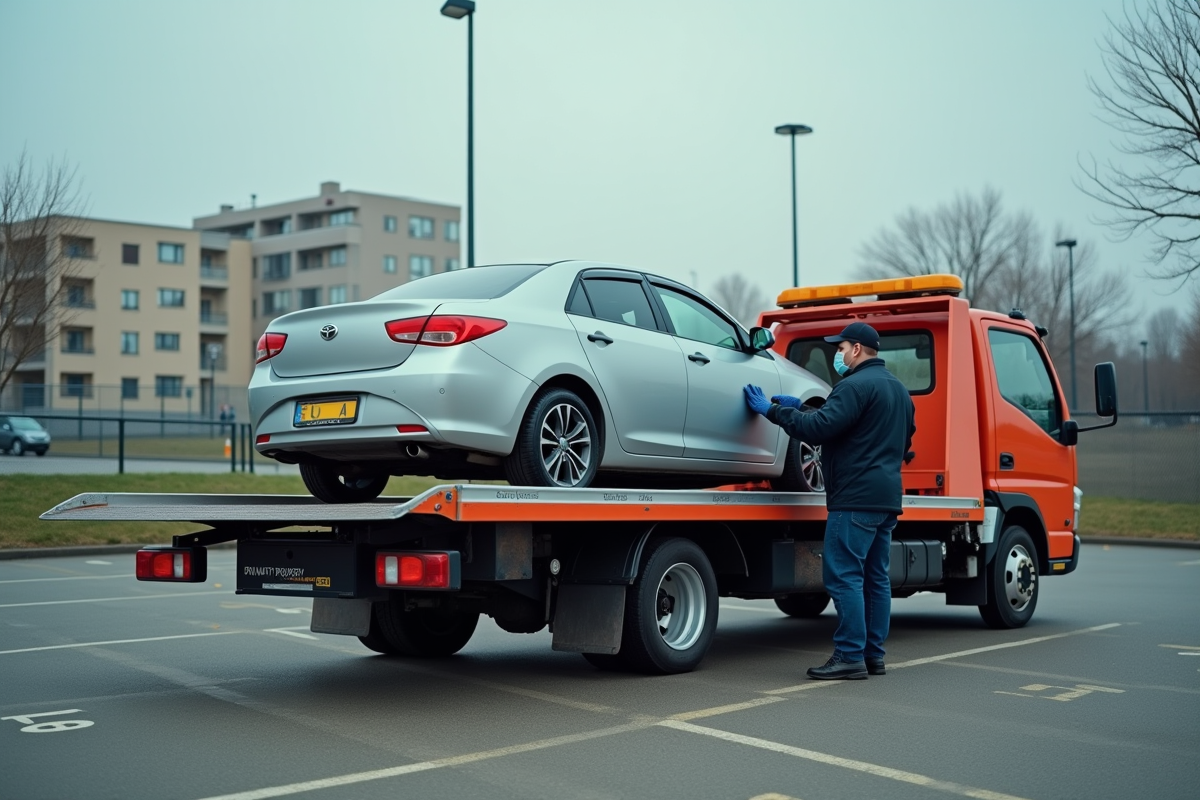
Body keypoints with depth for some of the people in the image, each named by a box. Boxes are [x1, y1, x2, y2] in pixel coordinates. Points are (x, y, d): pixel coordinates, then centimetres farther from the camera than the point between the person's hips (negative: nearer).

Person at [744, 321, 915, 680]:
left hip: (856, 497, -10)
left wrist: (772, 409, -13)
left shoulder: (857, 385, -12)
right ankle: (873, 654, 16)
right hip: (887, 497, 10)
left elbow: (819, 427, -21)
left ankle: (850, 656, -9)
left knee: (843, 576, -8)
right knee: (875, 577, 12)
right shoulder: (898, 388, 20)